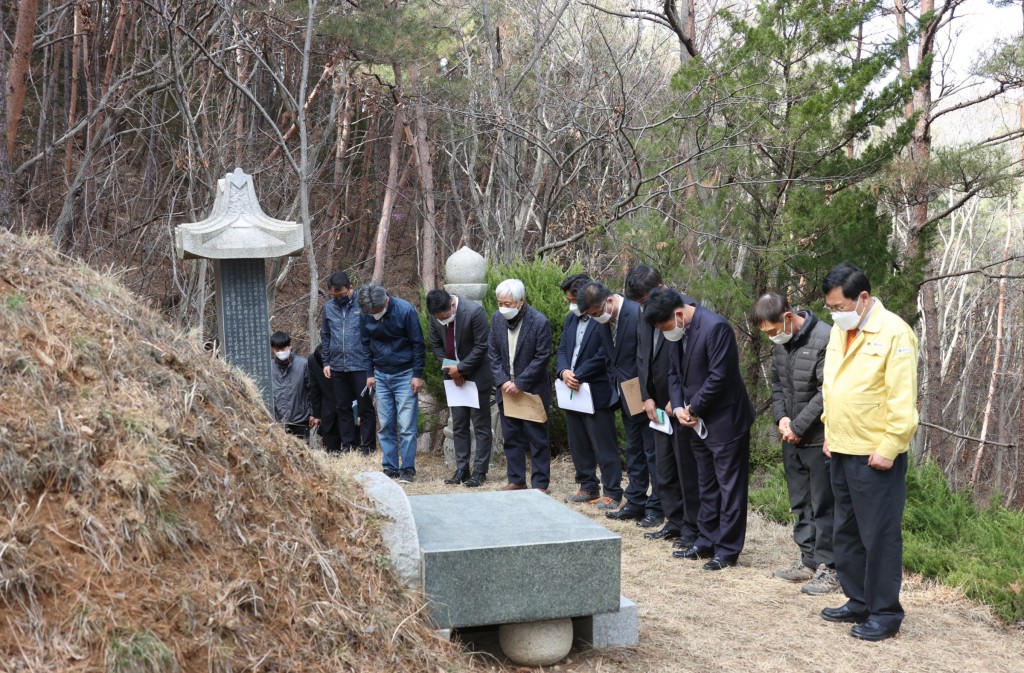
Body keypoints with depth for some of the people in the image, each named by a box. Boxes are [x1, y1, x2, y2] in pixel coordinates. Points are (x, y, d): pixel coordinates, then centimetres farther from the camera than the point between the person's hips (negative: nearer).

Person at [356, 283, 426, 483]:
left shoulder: (405, 310, -16)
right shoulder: (366, 316, -3)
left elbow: (418, 343, -10)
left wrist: (417, 375, -11)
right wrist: (369, 373, 6)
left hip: (404, 375, -4)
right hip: (381, 376, 4)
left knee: (406, 426, -5)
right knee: (385, 425, 6)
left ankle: (407, 469, 2)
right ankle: (390, 467, 14)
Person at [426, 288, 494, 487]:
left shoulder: (474, 311, -23)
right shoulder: (436, 316, -6)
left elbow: (481, 346, -19)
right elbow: (435, 344, 6)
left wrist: (461, 368, -18)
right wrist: (449, 366, -8)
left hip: (477, 376, -5)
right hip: (454, 376, 5)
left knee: (481, 425, 0)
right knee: (458, 425, 8)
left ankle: (479, 471, 6)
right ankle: (461, 470, 15)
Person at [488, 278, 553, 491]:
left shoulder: (539, 322, -16)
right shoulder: (497, 318, -1)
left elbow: (542, 357, -15)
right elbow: (493, 353, 4)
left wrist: (520, 383, -16)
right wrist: (502, 381, -8)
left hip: (533, 389, -5)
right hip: (506, 389, 5)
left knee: (537, 438, 2)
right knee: (511, 437, 12)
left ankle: (540, 484, 9)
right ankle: (516, 480, 22)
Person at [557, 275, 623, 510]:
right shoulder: (570, 319, 12)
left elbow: (603, 355, -19)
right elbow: (562, 350, 12)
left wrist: (578, 375, -17)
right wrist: (564, 372, -7)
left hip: (597, 393, -8)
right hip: (572, 392, 8)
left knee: (604, 446, -2)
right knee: (578, 445, 15)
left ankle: (612, 492, 6)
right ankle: (588, 487, 27)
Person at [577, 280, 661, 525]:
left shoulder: (638, 314, -23)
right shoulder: (604, 321, 2)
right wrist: (617, 385, 7)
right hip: (626, 397, 8)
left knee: (652, 452, 1)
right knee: (634, 451, 15)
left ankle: (655, 507, 9)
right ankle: (635, 502, 24)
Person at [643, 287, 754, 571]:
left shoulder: (715, 327, -22)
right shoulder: (677, 332, 4)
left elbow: (719, 377, -23)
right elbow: (674, 372, 10)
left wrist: (692, 408, -14)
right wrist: (678, 407, -5)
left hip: (725, 420, -9)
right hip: (697, 422, 9)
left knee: (729, 486, 1)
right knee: (707, 486, 17)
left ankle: (728, 550, 8)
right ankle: (706, 543, 27)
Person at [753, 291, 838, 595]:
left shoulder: (824, 339, -19)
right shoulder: (781, 343, 7)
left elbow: (827, 392, -20)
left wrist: (798, 426, -15)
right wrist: (781, 418, -1)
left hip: (819, 438, -8)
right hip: (792, 438, 8)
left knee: (822, 506, -1)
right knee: (800, 504, 15)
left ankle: (828, 568, 7)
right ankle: (808, 560, 26)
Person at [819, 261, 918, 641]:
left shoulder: (893, 333, -15)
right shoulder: (838, 332, 10)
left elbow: (902, 399, -17)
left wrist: (888, 449, -18)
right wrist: (830, 434, 14)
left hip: (875, 455, -8)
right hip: (841, 452, 8)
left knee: (879, 535, 0)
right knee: (846, 533, 16)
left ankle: (885, 614, 11)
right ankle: (858, 602, 28)